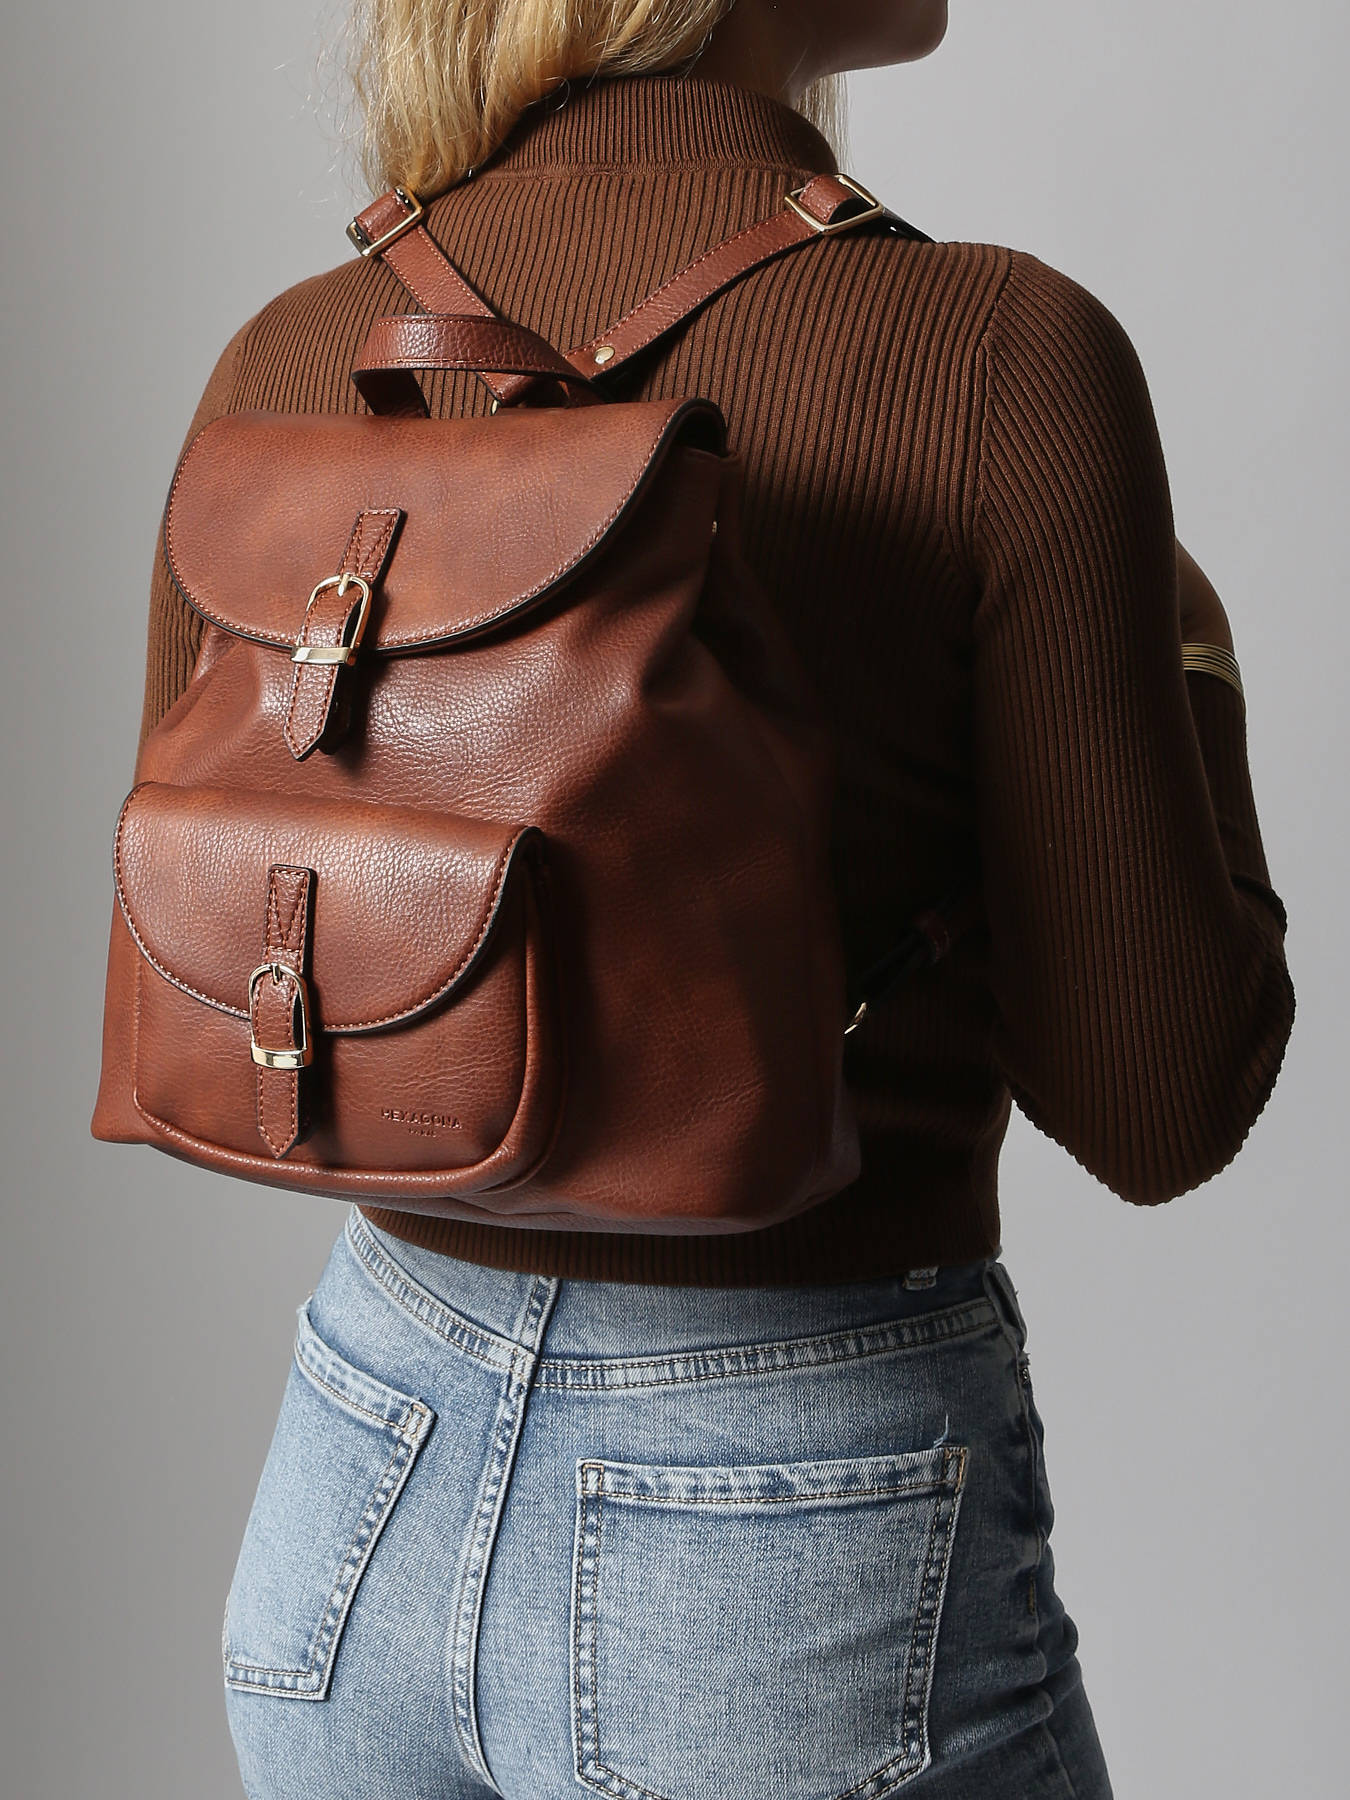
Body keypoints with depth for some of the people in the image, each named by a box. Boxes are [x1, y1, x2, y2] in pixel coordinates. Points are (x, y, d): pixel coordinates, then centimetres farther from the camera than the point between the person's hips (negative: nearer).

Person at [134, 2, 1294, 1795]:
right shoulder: (1004, 359, -18)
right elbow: (1154, 1104, -13)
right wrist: (1190, 668, 4)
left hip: (365, 1505, 5)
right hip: (809, 1563, -4)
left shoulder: (287, 367, -4)